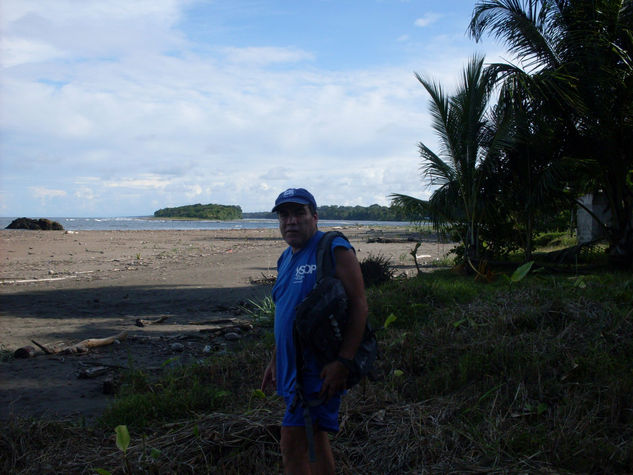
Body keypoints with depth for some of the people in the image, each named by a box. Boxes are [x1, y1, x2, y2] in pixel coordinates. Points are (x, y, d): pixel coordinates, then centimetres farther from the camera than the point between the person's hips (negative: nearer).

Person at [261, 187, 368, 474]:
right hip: (293, 365, 8)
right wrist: (275, 361, 23)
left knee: (292, 445, -9)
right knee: (315, 440, 16)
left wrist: (342, 362, -24)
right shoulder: (286, 259, 15)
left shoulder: (334, 251, -12)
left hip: (320, 368, -8)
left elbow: (359, 305, -18)